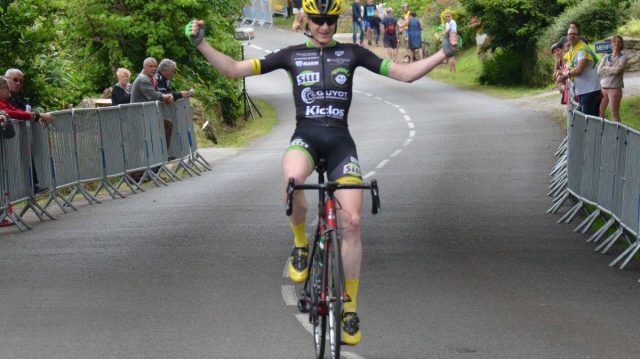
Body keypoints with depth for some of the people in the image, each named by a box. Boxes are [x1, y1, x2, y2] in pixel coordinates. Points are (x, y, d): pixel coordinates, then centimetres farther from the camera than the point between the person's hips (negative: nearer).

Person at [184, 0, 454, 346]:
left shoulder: (351, 53, 10)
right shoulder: (292, 55, 8)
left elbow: (405, 73, 8)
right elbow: (234, 69, 5)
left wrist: (443, 53, -4)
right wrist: (201, 44, -8)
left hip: (340, 139, 1)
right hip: (305, 135, -1)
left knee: (352, 221, -10)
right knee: (293, 178, -39)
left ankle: (350, 308, 4)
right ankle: (300, 246, -10)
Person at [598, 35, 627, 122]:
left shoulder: (623, 57, 0)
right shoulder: (606, 57, 11)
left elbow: (617, 70, -15)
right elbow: (599, 71, 2)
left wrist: (605, 68, -1)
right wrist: (612, 69, -7)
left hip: (615, 88, -5)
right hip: (603, 87, 5)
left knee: (615, 113, -7)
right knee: (600, 112, 6)